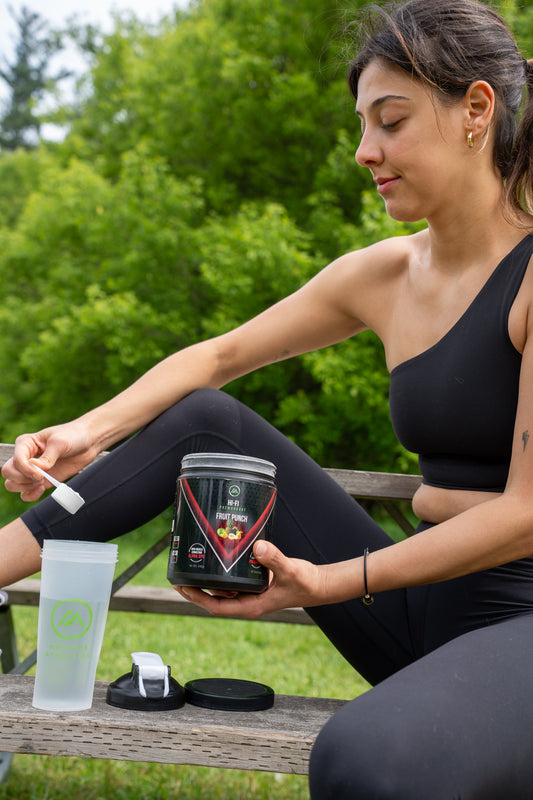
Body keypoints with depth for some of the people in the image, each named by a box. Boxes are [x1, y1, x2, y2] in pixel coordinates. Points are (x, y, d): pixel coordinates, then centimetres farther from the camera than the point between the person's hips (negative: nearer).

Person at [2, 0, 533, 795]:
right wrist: (86, 434, 0)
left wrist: (332, 582, -20)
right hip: (423, 610, 7)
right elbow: (221, 355, 14)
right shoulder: (383, 275, 8)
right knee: (203, 420, 4)